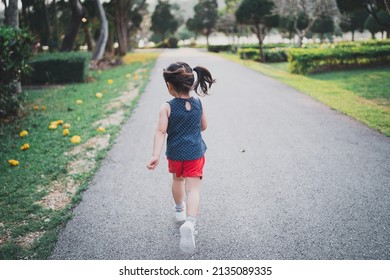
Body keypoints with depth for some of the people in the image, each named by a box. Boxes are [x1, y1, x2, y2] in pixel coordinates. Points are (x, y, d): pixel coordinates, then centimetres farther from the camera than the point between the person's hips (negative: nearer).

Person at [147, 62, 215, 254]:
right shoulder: (198, 104, -3)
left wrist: (156, 155, -27)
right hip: (195, 154, 0)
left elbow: (161, 132, -23)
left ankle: (179, 209, 50)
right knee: (193, 188, -4)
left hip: (175, 154, 0)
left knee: (177, 180, 26)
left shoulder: (167, 107, -13)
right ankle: (190, 222, -27)